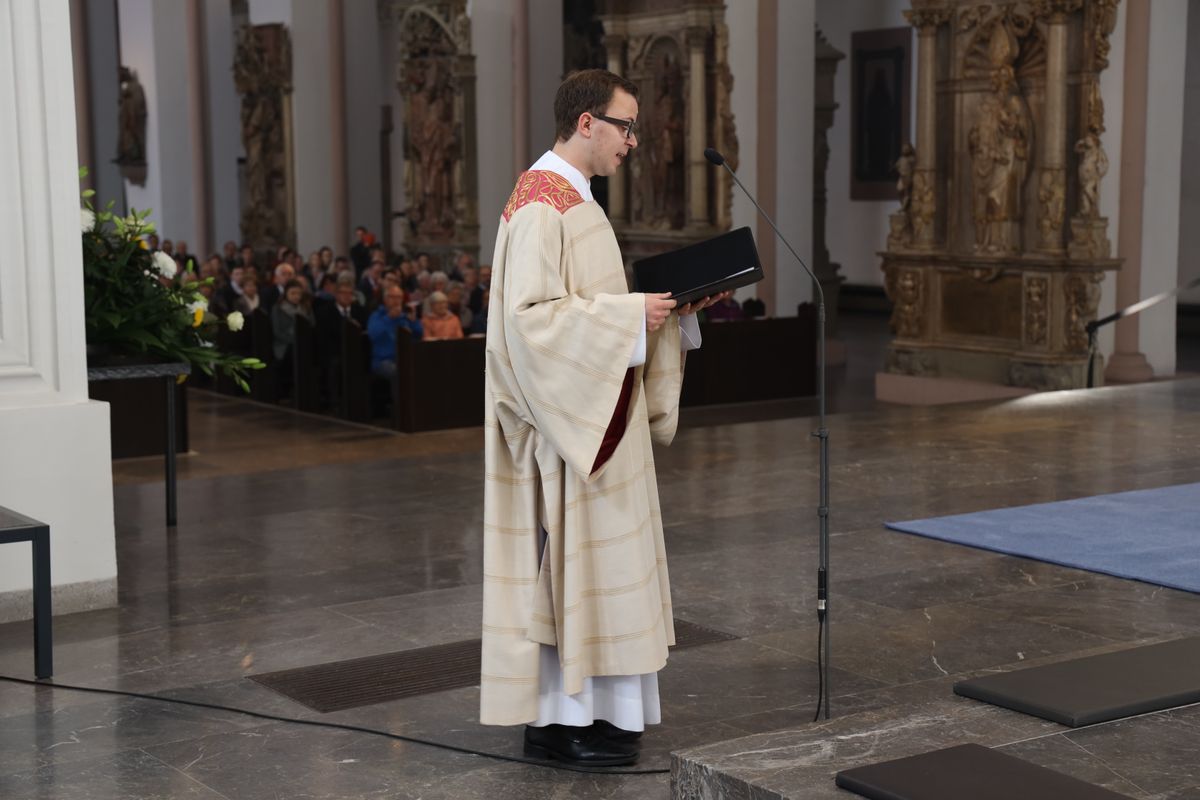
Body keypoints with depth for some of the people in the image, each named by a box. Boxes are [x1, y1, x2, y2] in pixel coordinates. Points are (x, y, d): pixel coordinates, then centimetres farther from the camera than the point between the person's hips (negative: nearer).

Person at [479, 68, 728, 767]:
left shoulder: (575, 200, 16)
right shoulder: (540, 206, -16)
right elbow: (532, 313, -24)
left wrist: (666, 307, 8)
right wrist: (630, 316, -21)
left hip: (596, 413, 10)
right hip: (565, 417, -10)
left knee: (591, 555, 12)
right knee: (568, 557, -5)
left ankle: (587, 705, 20)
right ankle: (560, 718, 4)